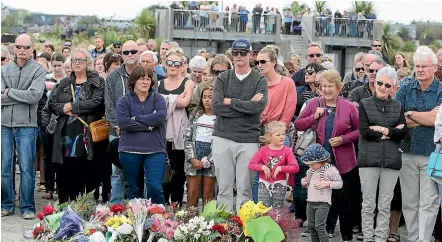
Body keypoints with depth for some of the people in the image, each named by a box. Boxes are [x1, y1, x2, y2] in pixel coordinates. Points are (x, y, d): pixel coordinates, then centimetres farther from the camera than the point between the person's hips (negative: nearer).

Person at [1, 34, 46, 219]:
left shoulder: (38, 70, -1)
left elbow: (35, 96, -15)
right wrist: (23, 96, -10)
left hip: (26, 126, -3)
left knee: (26, 168, 0)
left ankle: (27, 207, 10)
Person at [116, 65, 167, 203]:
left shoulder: (158, 99, 7)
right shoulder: (124, 101, 4)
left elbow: (160, 117, -11)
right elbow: (123, 123, -11)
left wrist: (136, 118, -9)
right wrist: (148, 126, -10)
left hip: (155, 150, -1)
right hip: (130, 150, 1)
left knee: (155, 187, -12)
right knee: (134, 190, 10)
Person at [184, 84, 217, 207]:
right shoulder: (195, 116, 12)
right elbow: (188, 139, 9)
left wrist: (207, 160, -14)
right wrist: (192, 158, -5)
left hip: (211, 159, -3)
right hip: (194, 157, 3)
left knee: (208, 195, 1)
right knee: (192, 193, 1)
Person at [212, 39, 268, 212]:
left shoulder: (260, 80, 4)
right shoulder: (223, 79, 8)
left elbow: (259, 106, -13)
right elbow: (216, 107, -6)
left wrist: (230, 102, -6)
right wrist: (247, 106, -10)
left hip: (249, 140, -1)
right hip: (223, 138, 2)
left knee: (245, 189, 1)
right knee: (224, 188, 4)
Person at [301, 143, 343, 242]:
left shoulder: (330, 169, -9)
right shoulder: (310, 171, 12)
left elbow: (340, 183, -8)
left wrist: (327, 183, -21)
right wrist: (304, 182, 4)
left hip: (323, 203, -7)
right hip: (310, 202, 7)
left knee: (319, 226, -13)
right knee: (311, 226, 11)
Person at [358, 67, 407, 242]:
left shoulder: (398, 106, 12)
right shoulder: (365, 104, 6)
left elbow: (403, 132, 0)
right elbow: (364, 131, -6)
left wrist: (383, 130, -11)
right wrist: (392, 133, -6)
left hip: (391, 160, 2)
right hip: (369, 159, -2)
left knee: (385, 205, 4)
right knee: (368, 203, 1)